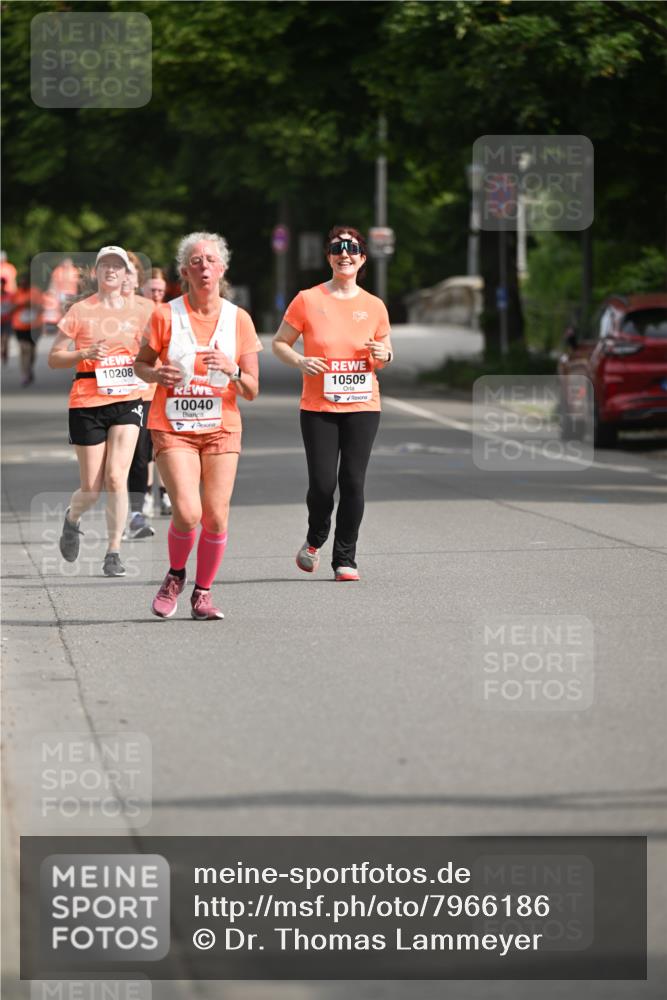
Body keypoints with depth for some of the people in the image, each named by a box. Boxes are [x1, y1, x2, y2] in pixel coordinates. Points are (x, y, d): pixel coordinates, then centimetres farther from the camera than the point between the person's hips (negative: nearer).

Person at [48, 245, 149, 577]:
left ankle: (114, 553, -4)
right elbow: (54, 358, 1)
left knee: (116, 477, -14)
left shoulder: (136, 314, 8)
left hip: (127, 401, 1)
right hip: (87, 403, -1)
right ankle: (72, 519, 35)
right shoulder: (80, 311, 1)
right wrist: (84, 354, -15)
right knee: (92, 486, 0)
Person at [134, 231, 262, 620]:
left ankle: (203, 593, 16)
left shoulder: (239, 319, 0)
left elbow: (251, 391, 3)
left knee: (216, 518, -4)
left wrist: (232, 370, -18)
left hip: (221, 428, 2)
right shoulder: (166, 316, -4)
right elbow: (140, 363, 10)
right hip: (173, 428, -2)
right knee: (187, 513, -16)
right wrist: (156, 375, -13)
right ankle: (175, 576, 13)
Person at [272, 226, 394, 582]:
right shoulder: (308, 300, -1)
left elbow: (385, 354, 17)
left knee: (353, 482, -3)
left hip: (362, 406, 2)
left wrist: (384, 355, -6)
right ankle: (315, 541, 23)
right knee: (322, 483, -7)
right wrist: (299, 361, -13)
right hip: (318, 408, -1)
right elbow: (279, 343, 6)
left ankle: (345, 559, 9)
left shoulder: (374, 306, 6)